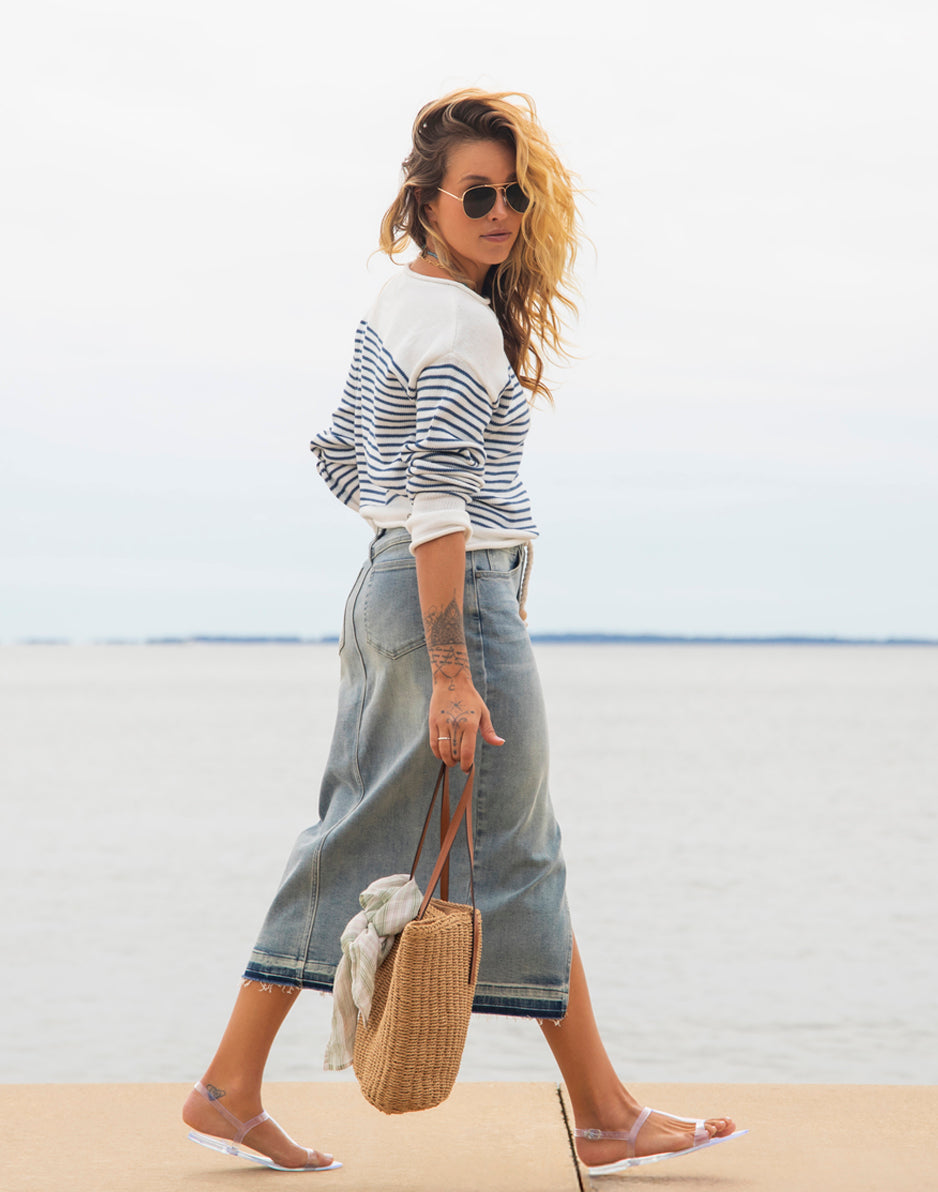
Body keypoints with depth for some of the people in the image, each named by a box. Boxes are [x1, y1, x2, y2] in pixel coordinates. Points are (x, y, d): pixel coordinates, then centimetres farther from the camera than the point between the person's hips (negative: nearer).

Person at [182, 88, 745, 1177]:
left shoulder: (395, 303, 14)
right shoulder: (463, 321, -15)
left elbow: (340, 454, 22)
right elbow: (439, 502, -23)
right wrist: (452, 676, -25)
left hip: (385, 590, 10)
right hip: (459, 597, -10)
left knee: (353, 846, 11)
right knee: (518, 858, -1)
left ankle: (230, 1090, 13)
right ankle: (606, 1118, 11)